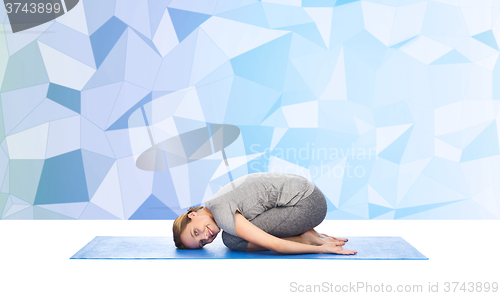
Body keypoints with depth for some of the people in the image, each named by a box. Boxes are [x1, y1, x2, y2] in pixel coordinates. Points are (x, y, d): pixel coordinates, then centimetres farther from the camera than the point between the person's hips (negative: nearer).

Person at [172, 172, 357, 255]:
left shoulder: (221, 213, -18)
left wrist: (321, 249, -13)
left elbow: (274, 245, -21)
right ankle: (312, 236, 11)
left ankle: (306, 239, -5)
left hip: (306, 205, -10)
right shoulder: (220, 201, 13)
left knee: (233, 240, -14)